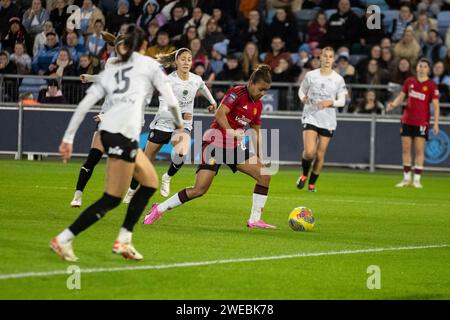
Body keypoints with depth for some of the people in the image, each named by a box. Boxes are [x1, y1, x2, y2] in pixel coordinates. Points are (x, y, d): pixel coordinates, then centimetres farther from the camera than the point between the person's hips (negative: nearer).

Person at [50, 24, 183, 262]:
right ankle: (63, 240, -8)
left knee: (150, 182, 20)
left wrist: (68, 138, 15)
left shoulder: (110, 70, 22)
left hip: (108, 129, 7)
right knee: (112, 199, -4)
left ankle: (124, 241, 16)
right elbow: (171, 101, 6)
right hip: (124, 133, -7)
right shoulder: (148, 64, 9)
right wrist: (180, 124, 24)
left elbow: (84, 104, 14)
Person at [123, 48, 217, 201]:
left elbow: (202, 87, 23)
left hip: (183, 126, 2)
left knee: (182, 153, -30)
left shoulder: (196, 80, -6)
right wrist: (180, 115, -41)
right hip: (163, 124, -2)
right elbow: (163, 111, -27)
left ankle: (167, 177, -1)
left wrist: (212, 101, 27)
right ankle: (131, 191, 29)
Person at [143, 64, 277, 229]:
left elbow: (256, 133, 19)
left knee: (264, 175, -5)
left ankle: (254, 220, 3)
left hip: (235, 147, 8)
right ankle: (158, 209, 1)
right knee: (199, 189, -14)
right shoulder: (237, 92, -13)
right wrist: (231, 132, -38)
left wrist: (260, 158, 19)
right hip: (216, 141, -8)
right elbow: (220, 114, -25)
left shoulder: (258, 105, 10)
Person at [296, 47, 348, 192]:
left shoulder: (338, 79, 1)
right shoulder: (311, 75, 0)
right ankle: (304, 174, 13)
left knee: (320, 154, 5)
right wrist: (303, 98, -10)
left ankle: (312, 183, 22)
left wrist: (331, 102, -16)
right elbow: (302, 90, 13)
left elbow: (342, 101, 3)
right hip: (311, 117, -1)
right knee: (309, 152, -17)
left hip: (328, 121, 2)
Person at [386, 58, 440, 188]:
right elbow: (401, 96, 14)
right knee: (406, 149, 5)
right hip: (407, 120, 4)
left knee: (419, 150, -4)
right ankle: (406, 179, 13)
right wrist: (393, 104, -6)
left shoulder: (431, 85, -4)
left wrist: (436, 123, -13)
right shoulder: (409, 81, 7)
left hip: (422, 122, -4)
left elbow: (436, 105, -6)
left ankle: (417, 179, 1)